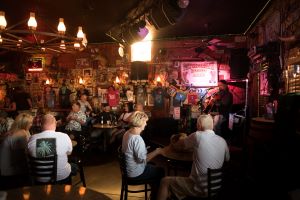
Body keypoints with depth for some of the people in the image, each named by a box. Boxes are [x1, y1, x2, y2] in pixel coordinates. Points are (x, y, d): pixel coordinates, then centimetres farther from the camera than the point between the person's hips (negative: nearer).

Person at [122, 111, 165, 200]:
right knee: (160, 171, 11)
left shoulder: (127, 133, -1)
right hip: (137, 173, -9)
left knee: (153, 167, 27)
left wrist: (144, 149, 9)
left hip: (129, 169, 9)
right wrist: (156, 152, -18)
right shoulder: (137, 138, -30)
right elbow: (142, 159, -28)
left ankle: (153, 192, 40)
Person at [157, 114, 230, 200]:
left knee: (165, 181, 8)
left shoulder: (198, 136, -14)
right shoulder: (223, 141, 0)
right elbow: (227, 159, 19)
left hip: (200, 188, -6)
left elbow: (177, 146, 1)